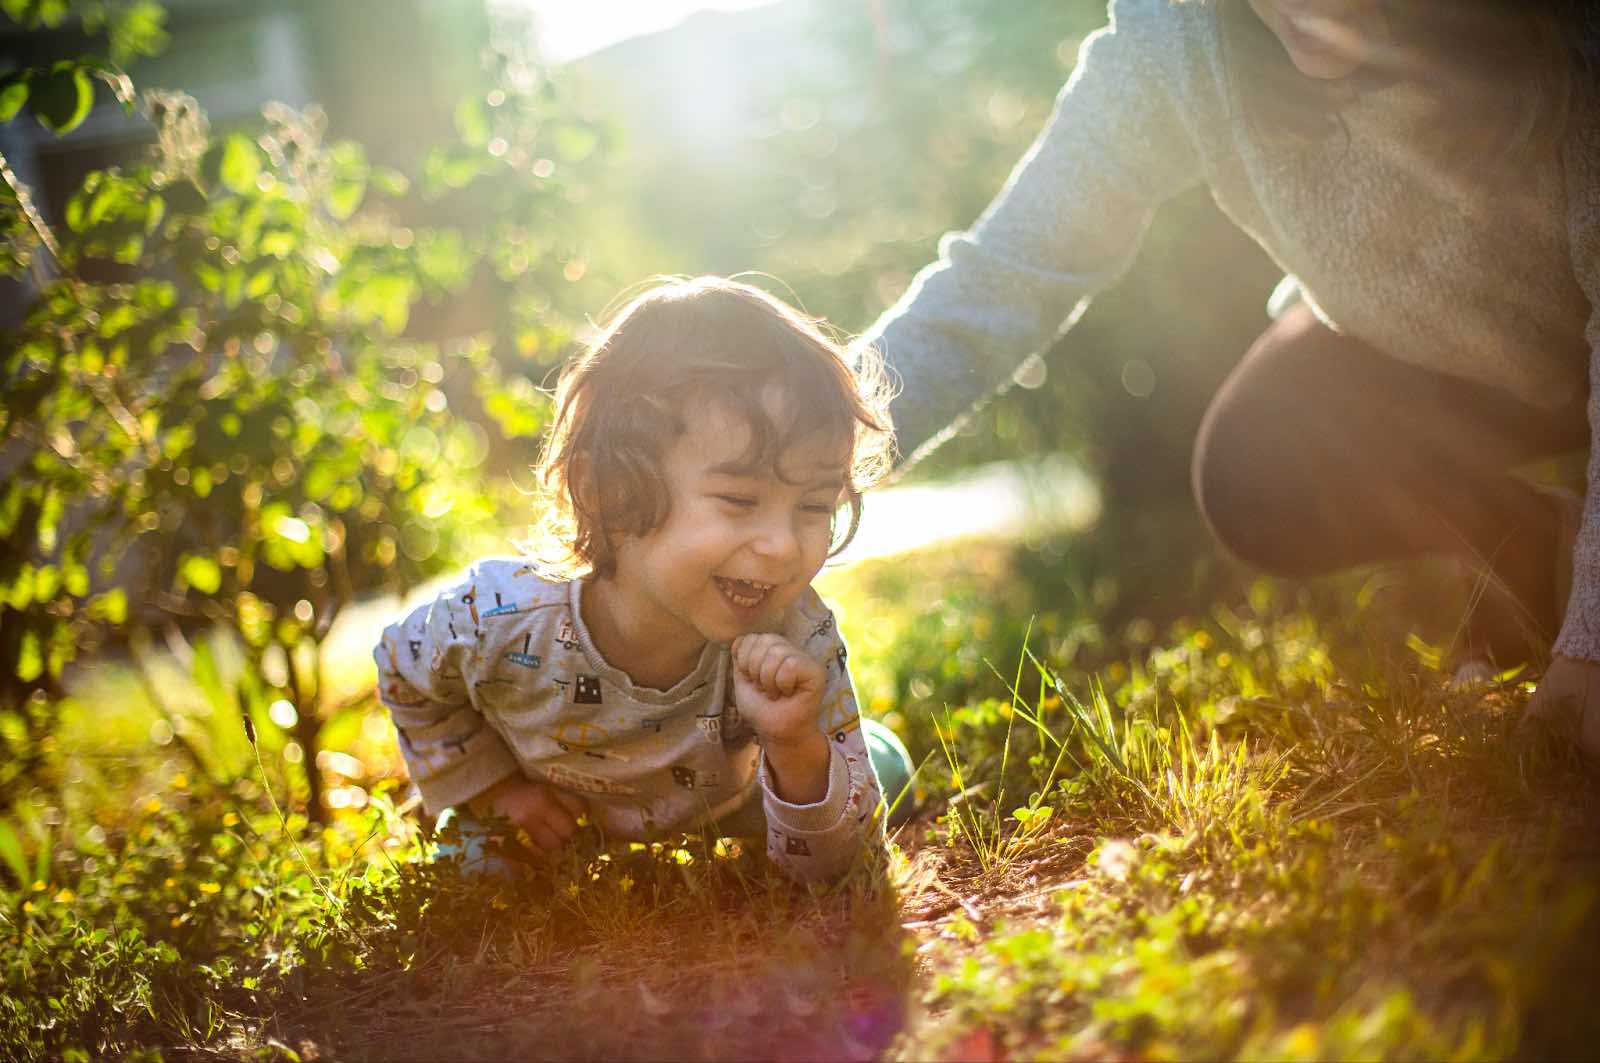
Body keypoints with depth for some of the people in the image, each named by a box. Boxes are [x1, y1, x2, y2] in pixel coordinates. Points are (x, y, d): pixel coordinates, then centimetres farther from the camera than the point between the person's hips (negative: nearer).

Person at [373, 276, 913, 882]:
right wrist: (498, 786, -13)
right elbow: (403, 673, -11)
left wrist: (796, 746, -50)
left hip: (732, 826, 0)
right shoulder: (496, 619, -39)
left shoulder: (800, 642, -38)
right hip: (556, 833, 0)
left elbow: (828, 867, -32)